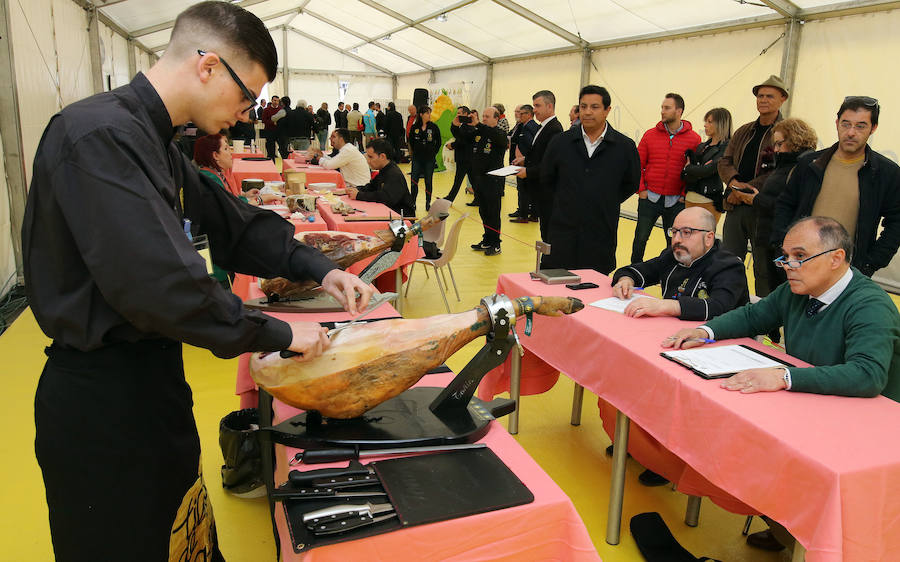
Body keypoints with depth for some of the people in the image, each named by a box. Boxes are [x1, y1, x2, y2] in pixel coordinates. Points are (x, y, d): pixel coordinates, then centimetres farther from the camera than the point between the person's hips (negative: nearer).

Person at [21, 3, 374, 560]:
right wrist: (278, 333, -21)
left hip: (148, 373, 9)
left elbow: (231, 221, 13)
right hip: (101, 394, -9)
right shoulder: (100, 136, -23)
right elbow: (157, 283, -31)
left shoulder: (153, 140, 9)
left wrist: (318, 267, 1)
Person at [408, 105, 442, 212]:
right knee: (414, 181, -1)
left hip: (429, 159, -1)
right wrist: (415, 152, 10)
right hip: (417, 159, 1)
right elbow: (411, 141, 13)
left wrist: (433, 153, 2)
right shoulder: (414, 127, -1)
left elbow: (438, 142, 5)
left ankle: (428, 203, 17)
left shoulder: (434, 127, -3)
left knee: (428, 182, 6)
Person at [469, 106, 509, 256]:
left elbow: (497, 136, -29)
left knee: (493, 213, -2)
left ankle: (495, 245, 6)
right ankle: (487, 241, 24)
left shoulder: (500, 133, -6)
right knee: (483, 212, 14)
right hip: (478, 178, 6)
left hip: (492, 180, -6)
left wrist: (478, 125, -35)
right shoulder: (478, 131, 11)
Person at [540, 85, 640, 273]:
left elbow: (631, 185, 12)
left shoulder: (625, 147, -1)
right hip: (562, 231, 1)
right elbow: (546, 179, 15)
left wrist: (606, 204, 8)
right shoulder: (561, 142, 4)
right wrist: (565, 201, 11)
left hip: (601, 236, -1)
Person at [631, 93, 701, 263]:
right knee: (640, 238, 3)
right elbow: (638, 164, 7)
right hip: (649, 198, 1)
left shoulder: (694, 139, -1)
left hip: (676, 201, -1)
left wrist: (685, 194, -3)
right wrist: (641, 189, -1)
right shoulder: (650, 135, 3)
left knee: (674, 243, 7)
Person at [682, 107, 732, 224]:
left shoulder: (726, 148, -7)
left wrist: (688, 169, -2)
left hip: (709, 202, -7)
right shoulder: (702, 146, 17)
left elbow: (708, 170, -16)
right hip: (690, 199, 7)